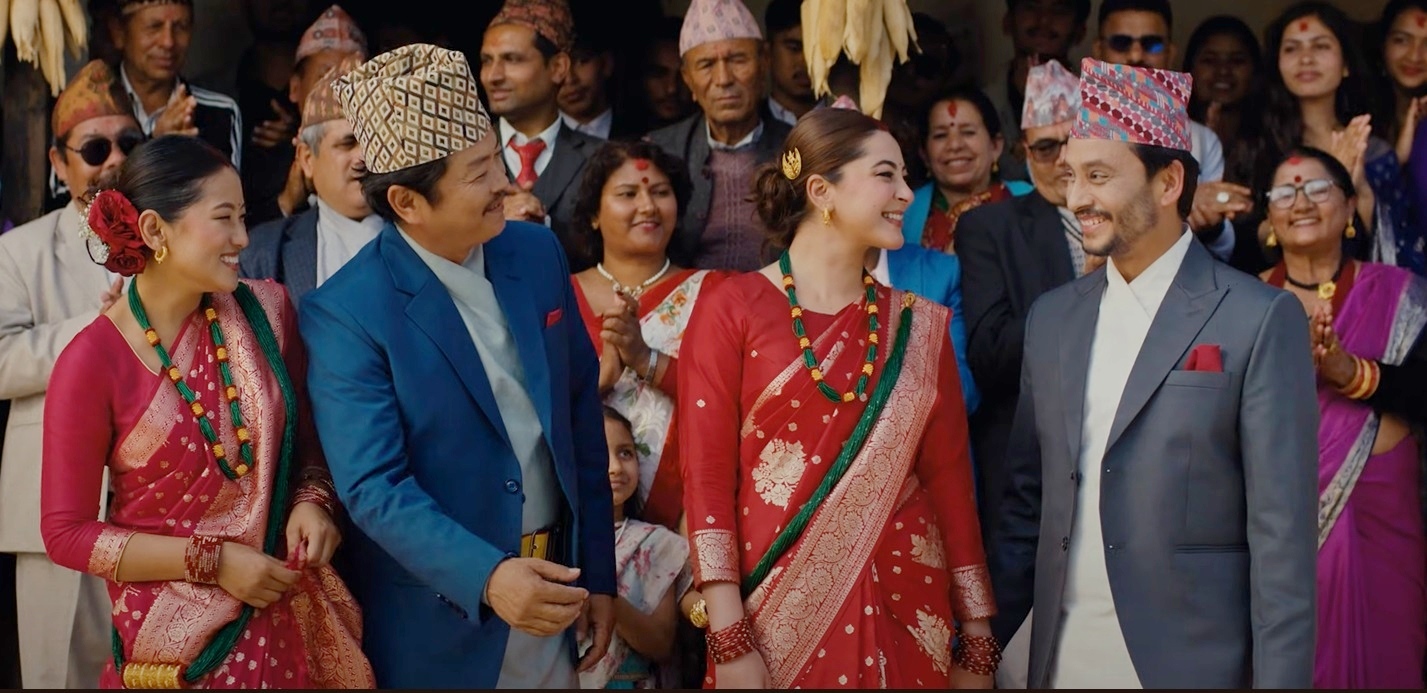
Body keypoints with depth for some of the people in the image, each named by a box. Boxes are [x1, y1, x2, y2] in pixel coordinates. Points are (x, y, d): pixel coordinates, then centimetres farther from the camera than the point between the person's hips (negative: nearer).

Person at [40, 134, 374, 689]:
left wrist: (312, 501, -11)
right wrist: (212, 562, -15)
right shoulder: (94, 362, -15)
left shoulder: (266, 309, -4)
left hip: (285, 614, 4)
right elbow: (65, 531, -11)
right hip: (175, 633, -4)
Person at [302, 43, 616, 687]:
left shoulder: (538, 253, 0)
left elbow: (582, 417, 6)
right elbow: (373, 486, -21)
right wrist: (486, 578, -34)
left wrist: (598, 572, 7)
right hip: (437, 622, -5)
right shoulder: (345, 314, -16)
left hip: (552, 588, 5)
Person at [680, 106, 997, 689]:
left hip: (903, 614, 3)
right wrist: (730, 641, -13)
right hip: (776, 616, -3)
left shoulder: (920, 327, 7)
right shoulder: (732, 311, -4)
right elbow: (706, 476, -7)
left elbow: (949, 478, 6)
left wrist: (977, 641, 3)